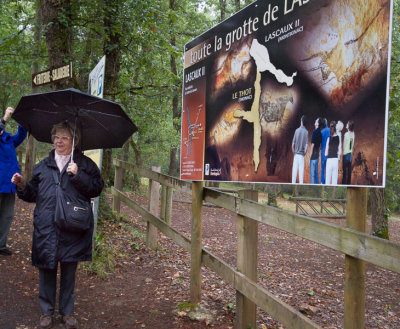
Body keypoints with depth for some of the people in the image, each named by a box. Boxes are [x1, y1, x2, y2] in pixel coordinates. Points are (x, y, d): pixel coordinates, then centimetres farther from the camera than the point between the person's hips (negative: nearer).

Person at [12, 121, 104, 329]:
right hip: (46, 228, 2)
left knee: (69, 270, 8)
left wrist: (78, 175, -17)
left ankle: (67, 311, 24)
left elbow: (97, 188, -5)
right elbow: (33, 194, 17)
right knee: (46, 269, 7)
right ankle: (47, 311, 25)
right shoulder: (43, 166, 13)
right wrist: (22, 186, -3)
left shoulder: (85, 164, 5)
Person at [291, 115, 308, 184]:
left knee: (294, 170, 5)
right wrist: (305, 152, 7)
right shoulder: (306, 132, -5)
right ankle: (301, 183, 1)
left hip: (296, 154, 2)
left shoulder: (297, 130, 1)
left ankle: (293, 183, 7)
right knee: (301, 170, 0)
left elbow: (293, 144, 2)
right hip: (301, 154, -2)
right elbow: (306, 145, -10)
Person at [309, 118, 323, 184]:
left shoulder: (315, 132, -17)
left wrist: (310, 158, -13)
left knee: (312, 174, -5)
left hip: (313, 156, -9)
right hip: (317, 156, 9)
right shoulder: (320, 133, 9)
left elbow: (312, 145, -17)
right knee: (316, 173, 15)